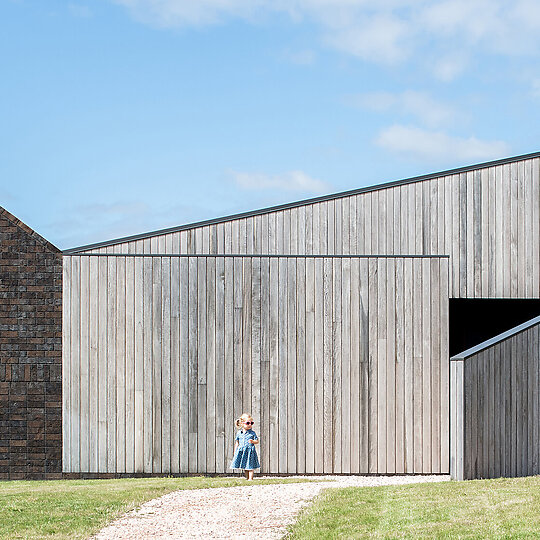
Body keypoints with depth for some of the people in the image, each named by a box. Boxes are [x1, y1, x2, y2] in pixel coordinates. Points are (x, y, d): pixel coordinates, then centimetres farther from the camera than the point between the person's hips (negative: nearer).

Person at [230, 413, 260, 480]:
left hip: (250, 451, -4)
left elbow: (257, 441, 1)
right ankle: (247, 478, 20)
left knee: (250, 467, -4)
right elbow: (237, 443, 14)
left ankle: (250, 479, 0)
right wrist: (235, 452, 12)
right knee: (245, 468, 9)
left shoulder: (252, 433, -2)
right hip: (241, 451, 4)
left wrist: (253, 441, -21)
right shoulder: (239, 433, 7)